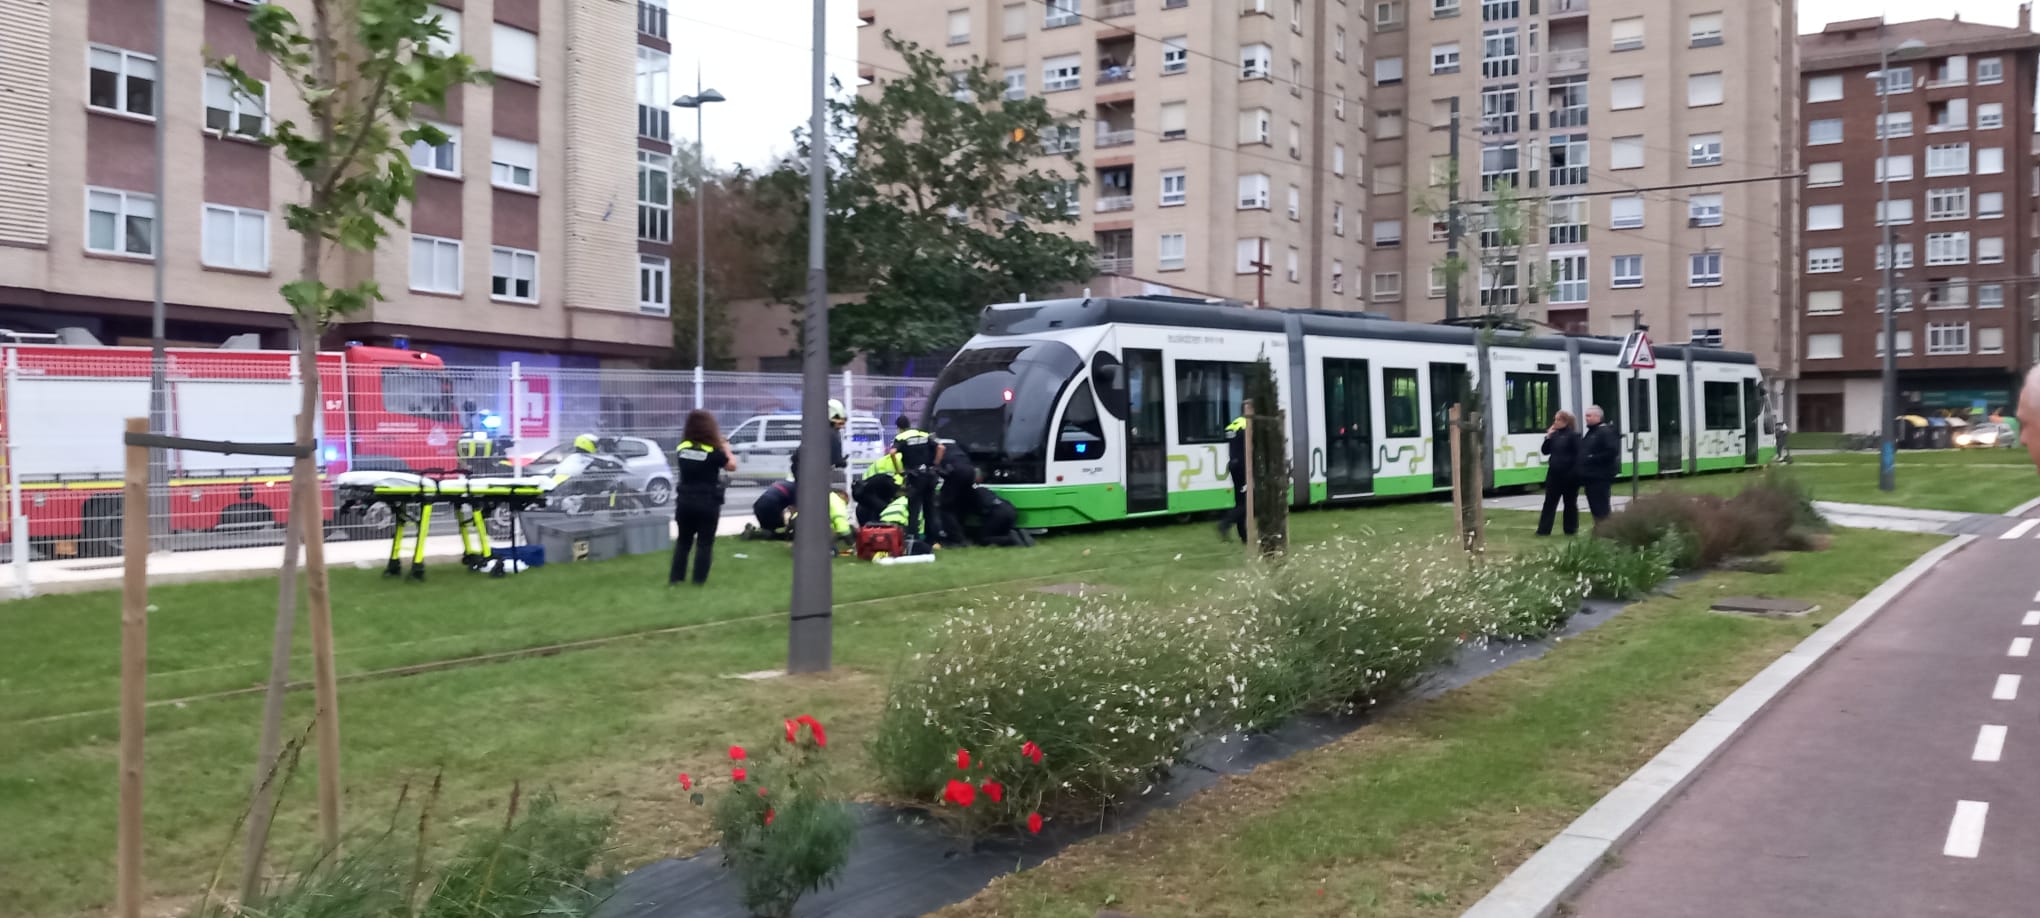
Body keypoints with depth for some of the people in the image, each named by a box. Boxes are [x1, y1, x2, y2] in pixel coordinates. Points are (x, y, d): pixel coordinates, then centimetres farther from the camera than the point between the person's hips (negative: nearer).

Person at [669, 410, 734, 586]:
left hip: (685, 501, 4)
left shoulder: (681, 448, -1)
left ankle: (675, 577, 16)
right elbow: (732, 466, 1)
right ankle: (699, 579, 4)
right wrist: (726, 448, 15)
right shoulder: (714, 452, -13)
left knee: (683, 540, 16)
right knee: (704, 542, 5)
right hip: (708, 503, -4)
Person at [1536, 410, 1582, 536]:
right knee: (1549, 502, 5)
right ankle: (1543, 530, 5)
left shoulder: (1573, 435, -10)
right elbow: (1545, 451, 10)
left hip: (1569, 475, -6)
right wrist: (1548, 437, -4)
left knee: (1570, 503, 7)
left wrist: (1574, 473, -18)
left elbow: (1578, 455, -14)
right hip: (1554, 473, 6)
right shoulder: (1554, 434, 10)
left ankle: (1571, 529, 16)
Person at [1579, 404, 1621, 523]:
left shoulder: (1606, 431, -11)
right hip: (1590, 476, 10)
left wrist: (1593, 458, -21)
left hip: (1600, 477, -10)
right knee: (1594, 507, 13)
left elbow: (1612, 451, -23)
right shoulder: (1591, 432, 18)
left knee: (1601, 508, -8)